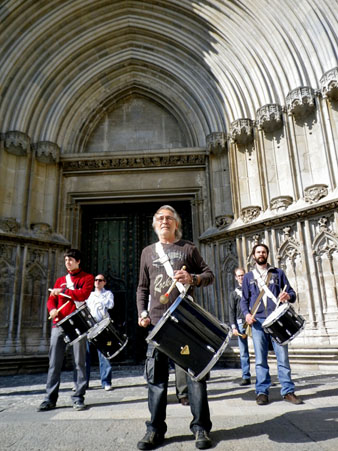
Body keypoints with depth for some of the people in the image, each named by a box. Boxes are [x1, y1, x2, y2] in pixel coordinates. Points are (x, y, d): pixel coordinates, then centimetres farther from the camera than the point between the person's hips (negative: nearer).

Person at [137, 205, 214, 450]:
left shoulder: (188, 247, 8)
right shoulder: (148, 251, 15)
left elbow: (209, 275, 5)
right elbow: (142, 287, 16)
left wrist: (193, 278, -16)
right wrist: (142, 312, 2)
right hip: (157, 319, 2)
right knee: (156, 375, 4)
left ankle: (201, 427, 15)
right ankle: (156, 429, 17)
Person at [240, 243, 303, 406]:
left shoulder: (278, 273, 14)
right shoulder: (248, 276, 15)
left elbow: (291, 293, 10)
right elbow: (244, 299, 12)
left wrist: (288, 296, -13)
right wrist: (246, 313, -6)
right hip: (258, 321, 0)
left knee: (283, 356, -1)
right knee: (260, 359, 1)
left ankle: (288, 391, 11)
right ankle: (262, 392, 9)